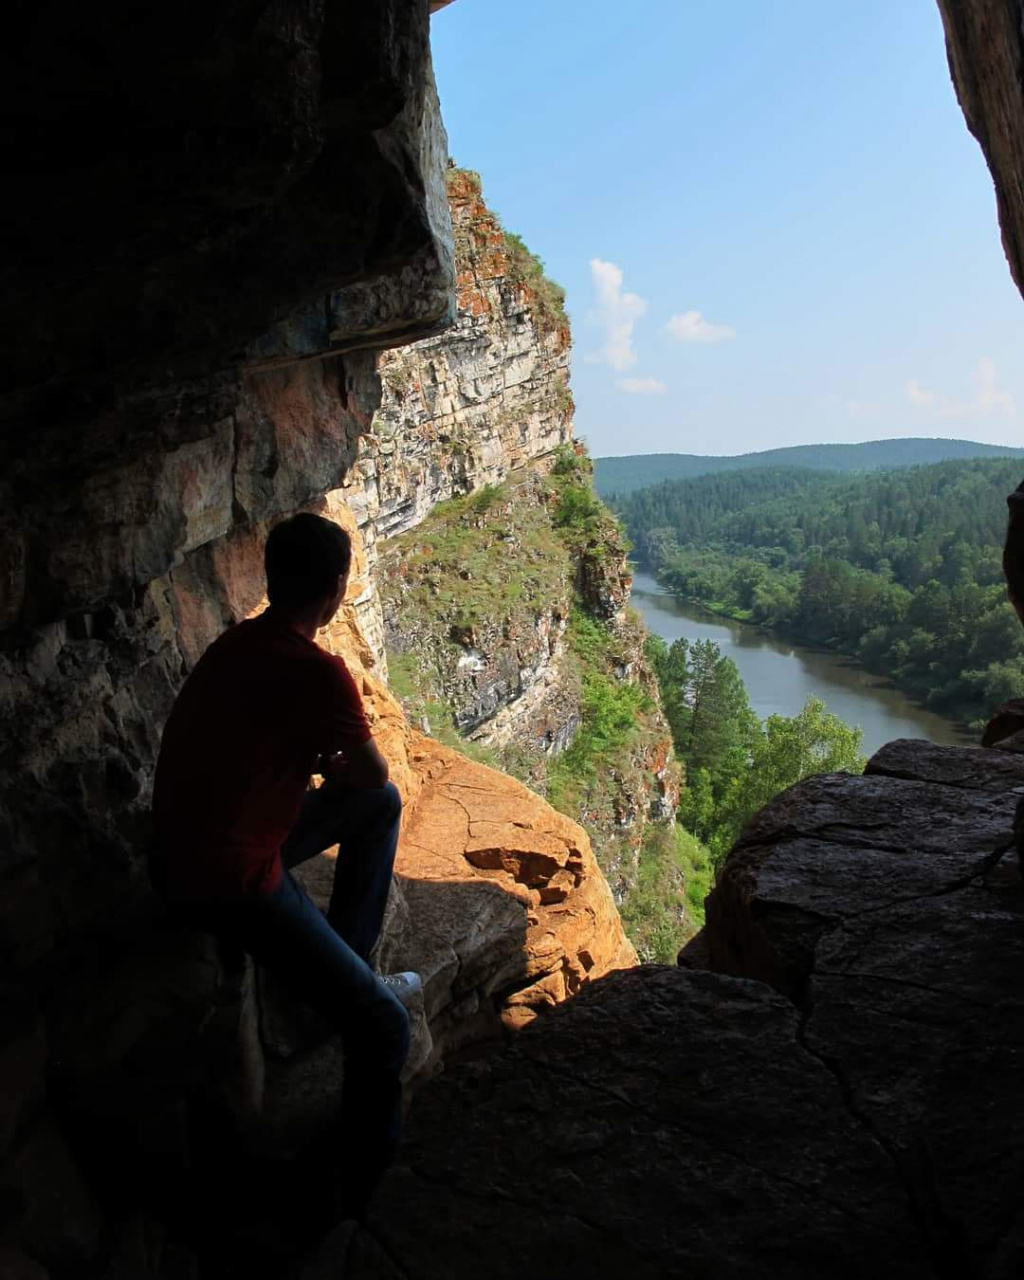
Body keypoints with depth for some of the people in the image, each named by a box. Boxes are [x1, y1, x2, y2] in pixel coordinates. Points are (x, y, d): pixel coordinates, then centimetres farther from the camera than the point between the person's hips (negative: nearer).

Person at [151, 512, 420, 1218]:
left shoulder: (238, 643, 3)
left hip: (203, 836, 9)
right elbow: (372, 768, -9)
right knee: (384, 1026, -13)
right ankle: (367, 1191, 4)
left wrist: (325, 759, 8)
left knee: (382, 806, 21)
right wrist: (341, 763, 11)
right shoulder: (317, 671, -24)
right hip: (229, 881, -9)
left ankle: (349, 968, 27)